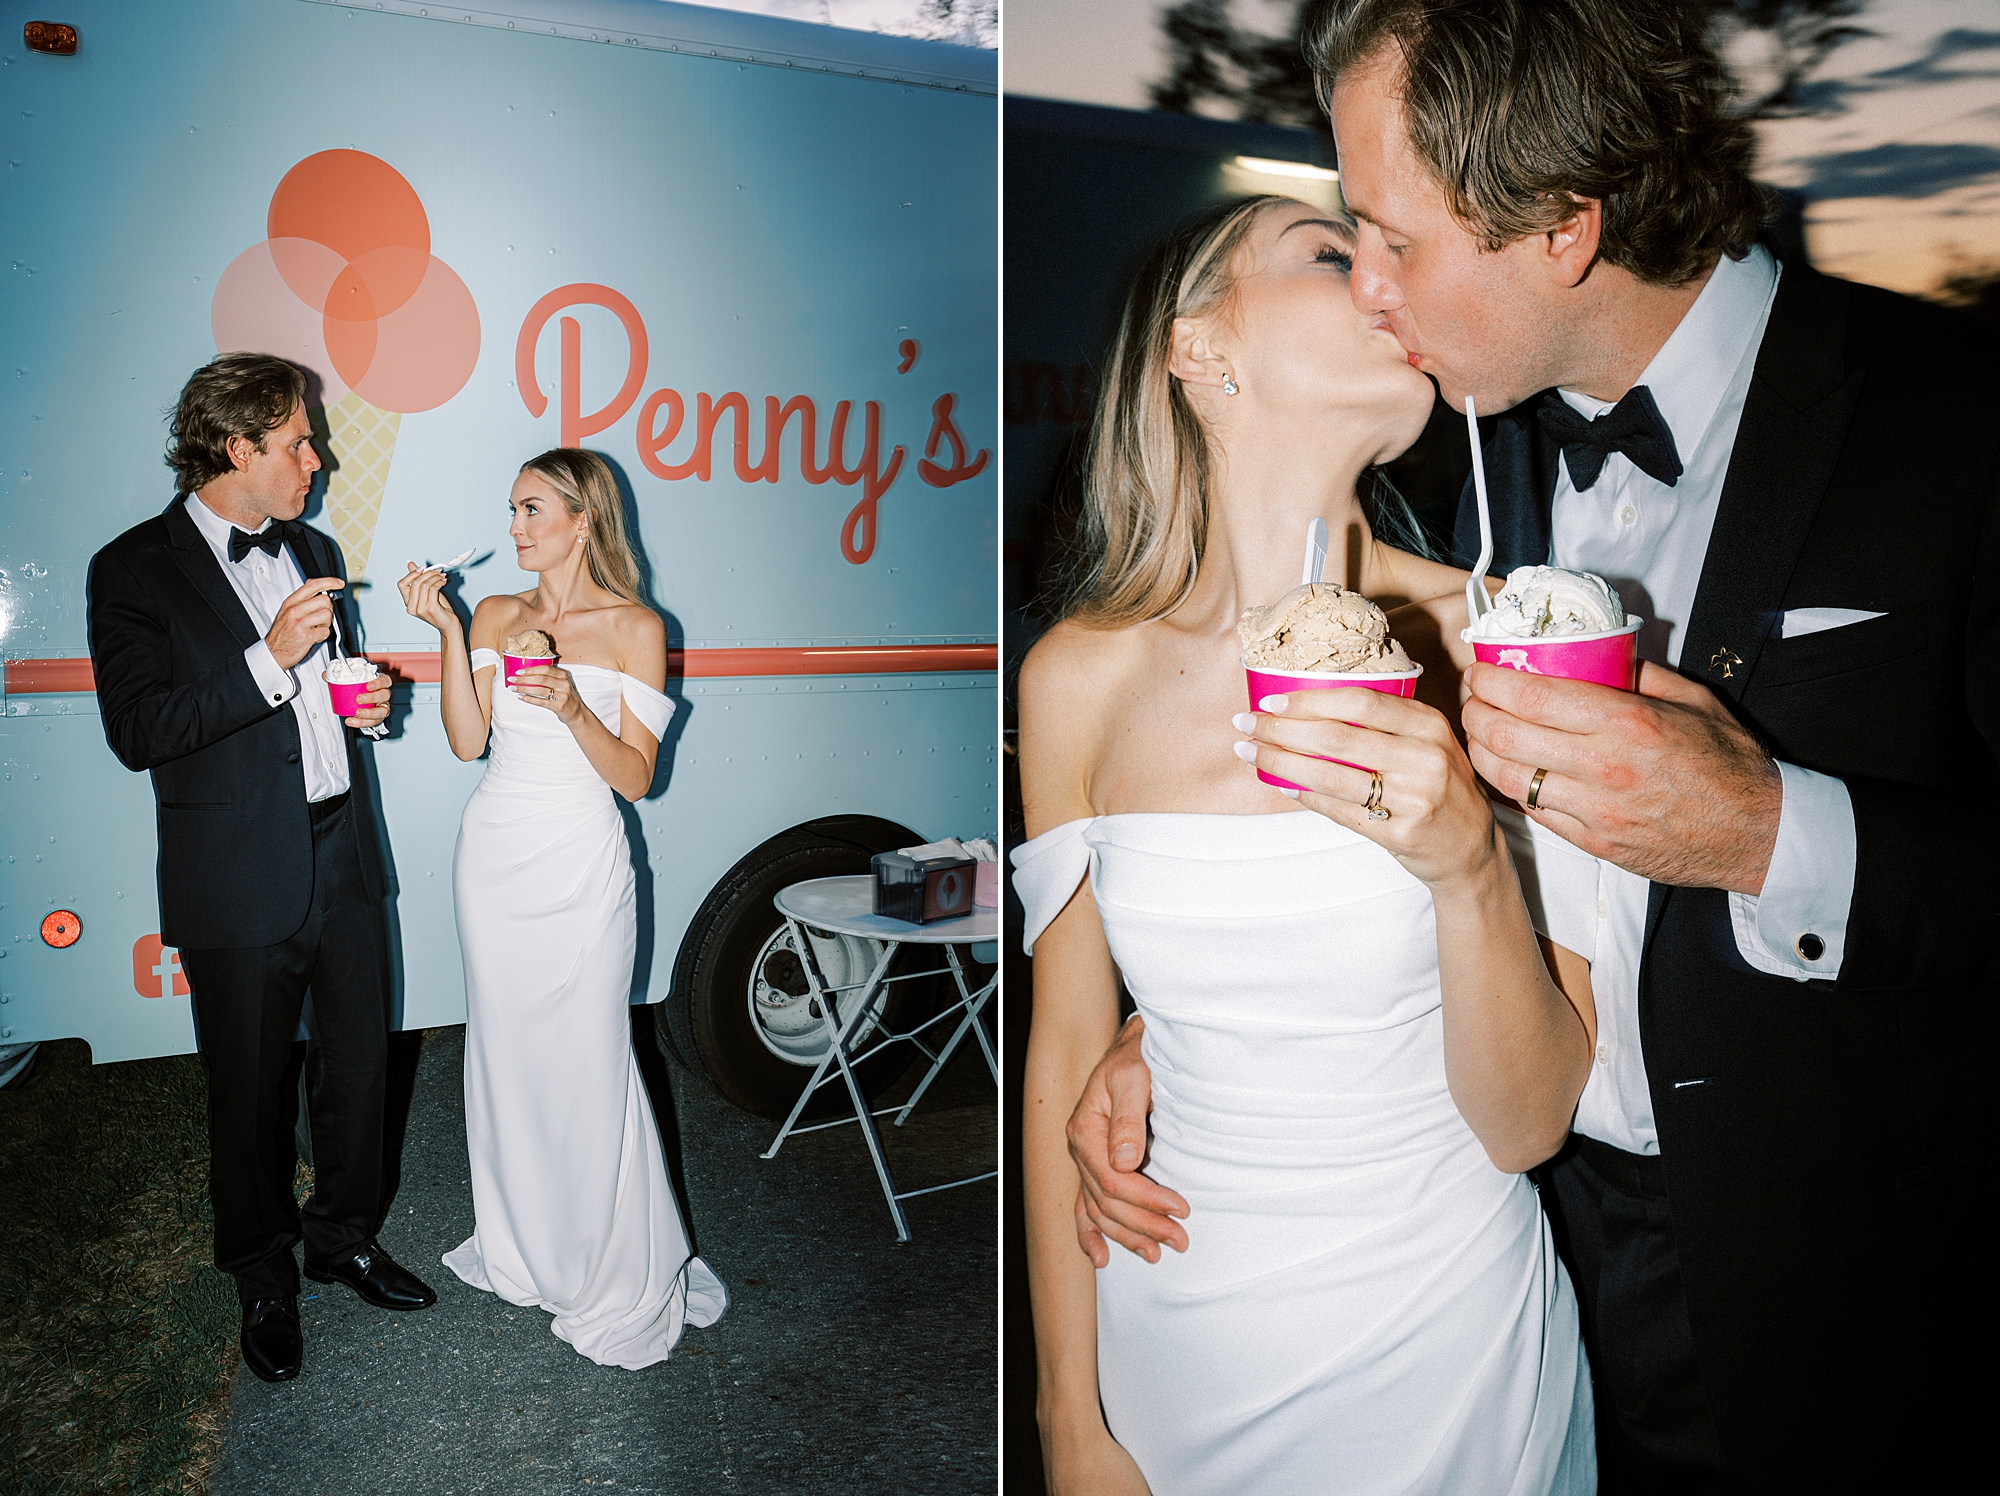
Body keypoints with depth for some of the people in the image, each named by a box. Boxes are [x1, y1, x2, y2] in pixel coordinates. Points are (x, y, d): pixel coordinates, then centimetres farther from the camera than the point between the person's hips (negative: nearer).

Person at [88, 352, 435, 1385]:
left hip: (343, 860, 6)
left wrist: (363, 699, 1)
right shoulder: (134, 570, -9)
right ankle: (263, 1277, 32)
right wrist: (270, 658, -25)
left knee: (361, 1063, 15)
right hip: (239, 885, -5)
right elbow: (137, 733, -18)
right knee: (250, 1093, 11)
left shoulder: (312, 551, 11)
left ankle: (344, 1235, 37)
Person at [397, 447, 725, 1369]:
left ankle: (619, 1279, 19)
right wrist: (446, 631, -7)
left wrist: (574, 709, -24)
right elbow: (466, 741, -2)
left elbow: (636, 776, -8)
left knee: (586, 1061, 0)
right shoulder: (496, 616, 8)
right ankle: (522, 1248, 33)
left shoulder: (635, 627, -5)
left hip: (581, 864, -4)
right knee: (506, 1051, 12)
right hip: (495, 853, 4)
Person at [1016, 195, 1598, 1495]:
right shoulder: (1080, 676, -11)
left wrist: (1470, 866, -30)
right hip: (1176, 1342, 1)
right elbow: (1065, 1060, -3)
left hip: (1447, 1340, 0)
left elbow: (1529, 1125, -12)